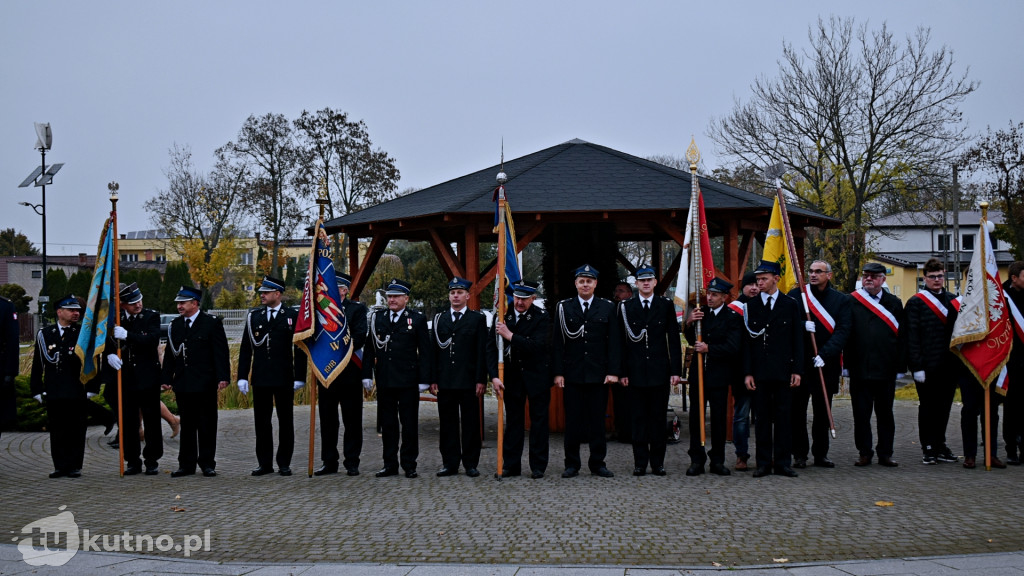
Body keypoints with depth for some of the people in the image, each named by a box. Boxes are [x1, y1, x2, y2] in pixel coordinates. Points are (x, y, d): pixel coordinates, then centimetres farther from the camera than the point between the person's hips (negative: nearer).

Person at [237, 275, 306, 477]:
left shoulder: (293, 316, 0)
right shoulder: (253, 316, 8)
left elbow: (300, 348, 0)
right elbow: (245, 349, 9)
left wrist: (300, 377, -5)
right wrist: (242, 376, 2)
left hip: (284, 378, -2)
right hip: (260, 378, 3)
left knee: (285, 422, 4)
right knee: (262, 422, 5)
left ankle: (284, 463, 11)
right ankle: (264, 463, 13)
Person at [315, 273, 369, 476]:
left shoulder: (357, 309, 1)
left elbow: (360, 337, -10)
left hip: (349, 373, -4)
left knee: (352, 420, 1)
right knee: (327, 421, 7)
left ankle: (352, 462, 7)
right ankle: (329, 462, 14)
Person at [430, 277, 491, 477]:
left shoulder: (478, 319, 5)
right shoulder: (439, 319, 13)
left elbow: (482, 352, 0)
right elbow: (434, 350, 11)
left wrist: (481, 380, -7)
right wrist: (433, 379, 3)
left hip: (468, 381, -3)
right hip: (445, 381, 3)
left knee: (470, 424, 1)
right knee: (448, 424, 5)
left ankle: (471, 463, 8)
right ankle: (450, 463, 11)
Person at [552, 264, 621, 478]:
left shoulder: (607, 307, 6)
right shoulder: (563, 307, 6)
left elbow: (614, 342, 4)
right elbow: (558, 343, 3)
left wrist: (613, 371, -4)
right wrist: (558, 372, -4)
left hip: (598, 374, 0)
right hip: (572, 374, 0)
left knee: (598, 420, 4)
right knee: (573, 421, 2)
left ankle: (597, 463, 13)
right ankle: (572, 464, 10)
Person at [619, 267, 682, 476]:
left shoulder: (666, 306, 7)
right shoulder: (626, 307, 5)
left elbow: (674, 340, 5)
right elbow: (621, 342, 4)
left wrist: (676, 370, -2)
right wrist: (622, 372, -3)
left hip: (660, 371, 0)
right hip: (635, 371, 0)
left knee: (658, 417, 4)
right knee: (638, 418, 3)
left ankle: (658, 461, 11)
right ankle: (640, 462, 9)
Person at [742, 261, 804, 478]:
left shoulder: (791, 305, 5)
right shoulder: (751, 306, 7)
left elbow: (797, 340, 5)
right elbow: (747, 341, 5)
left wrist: (797, 370, -2)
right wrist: (748, 372, -2)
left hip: (783, 371, 0)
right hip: (760, 371, 1)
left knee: (783, 417, 3)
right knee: (762, 417, 4)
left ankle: (783, 463, 9)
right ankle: (764, 463, 9)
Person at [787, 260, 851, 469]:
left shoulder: (841, 300, 4)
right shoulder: (796, 295, 4)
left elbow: (843, 331, -5)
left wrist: (824, 354, -16)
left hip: (826, 364, 1)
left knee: (823, 411, 8)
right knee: (797, 410, 0)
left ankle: (820, 454, 18)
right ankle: (799, 454, 8)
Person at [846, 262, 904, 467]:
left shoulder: (894, 303, 9)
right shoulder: (851, 302, 2)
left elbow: (902, 336, 8)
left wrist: (900, 365, 2)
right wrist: (847, 363, -7)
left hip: (886, 368, 2)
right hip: (860, 368, -2)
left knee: (885, 412, 9)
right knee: (861, 412, 3)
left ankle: (885, 453, 17)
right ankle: (864, 452, 12)